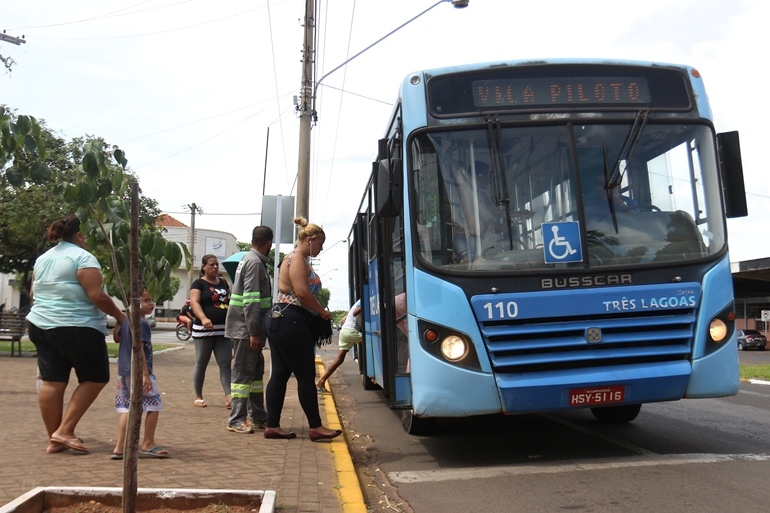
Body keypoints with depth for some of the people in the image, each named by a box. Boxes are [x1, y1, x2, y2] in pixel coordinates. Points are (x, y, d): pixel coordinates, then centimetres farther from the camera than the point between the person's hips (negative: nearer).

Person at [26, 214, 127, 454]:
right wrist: (119, 315, -5)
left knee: (52, 382, 8)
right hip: (77, 329, -8)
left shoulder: (42, 258, 14)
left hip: (40, 325, 8)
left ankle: (54, 439, 13)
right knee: (95, 378, 4)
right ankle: (65, 431, -2)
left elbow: (33, 294, 23)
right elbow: (97, 296, -17)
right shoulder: (83, 257, -11)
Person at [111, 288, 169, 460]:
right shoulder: (141, 323, -17)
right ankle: (148, 444, 9)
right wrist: (145, 374, -24)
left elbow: (117, 338, 29)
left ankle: (119, 447, 10)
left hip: (123, 371, 9)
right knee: (154, 404, 1)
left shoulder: (126, 321, 12)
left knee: (126, 407, 11)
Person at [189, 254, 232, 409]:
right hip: (204, 330, -5)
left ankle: (229, 396, -6)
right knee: (201, 364, 6)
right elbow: (194, 303, -16)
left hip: (223, 330, 5)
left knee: (225, 364, -2)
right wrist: (203, 318, -34)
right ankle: (198, 396, 17)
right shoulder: (199, 283, -3)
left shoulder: (223, 283, 15)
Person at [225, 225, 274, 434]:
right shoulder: (255, 262, -15)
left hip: (250, 328, 10)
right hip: (245, 328, -10)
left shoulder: (251, 259, 16)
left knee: (256, 370, 14)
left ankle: (257, 416, 22)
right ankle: (237, 420, -1)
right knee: (243, 372, -6)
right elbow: (251, 300, -22)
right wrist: (254, 332, -23)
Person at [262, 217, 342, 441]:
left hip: (279, 321, 11)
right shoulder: (298, 259, -11)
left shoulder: (294, 259, 21)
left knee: (279, 374, 9)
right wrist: (322, 312, -9)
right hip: (290, 322, -11)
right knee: (306, 376, -4)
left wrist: (317, 312, 11)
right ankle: (315, 427, 3)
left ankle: (272, 426, 12)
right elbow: (302, 292, -21)